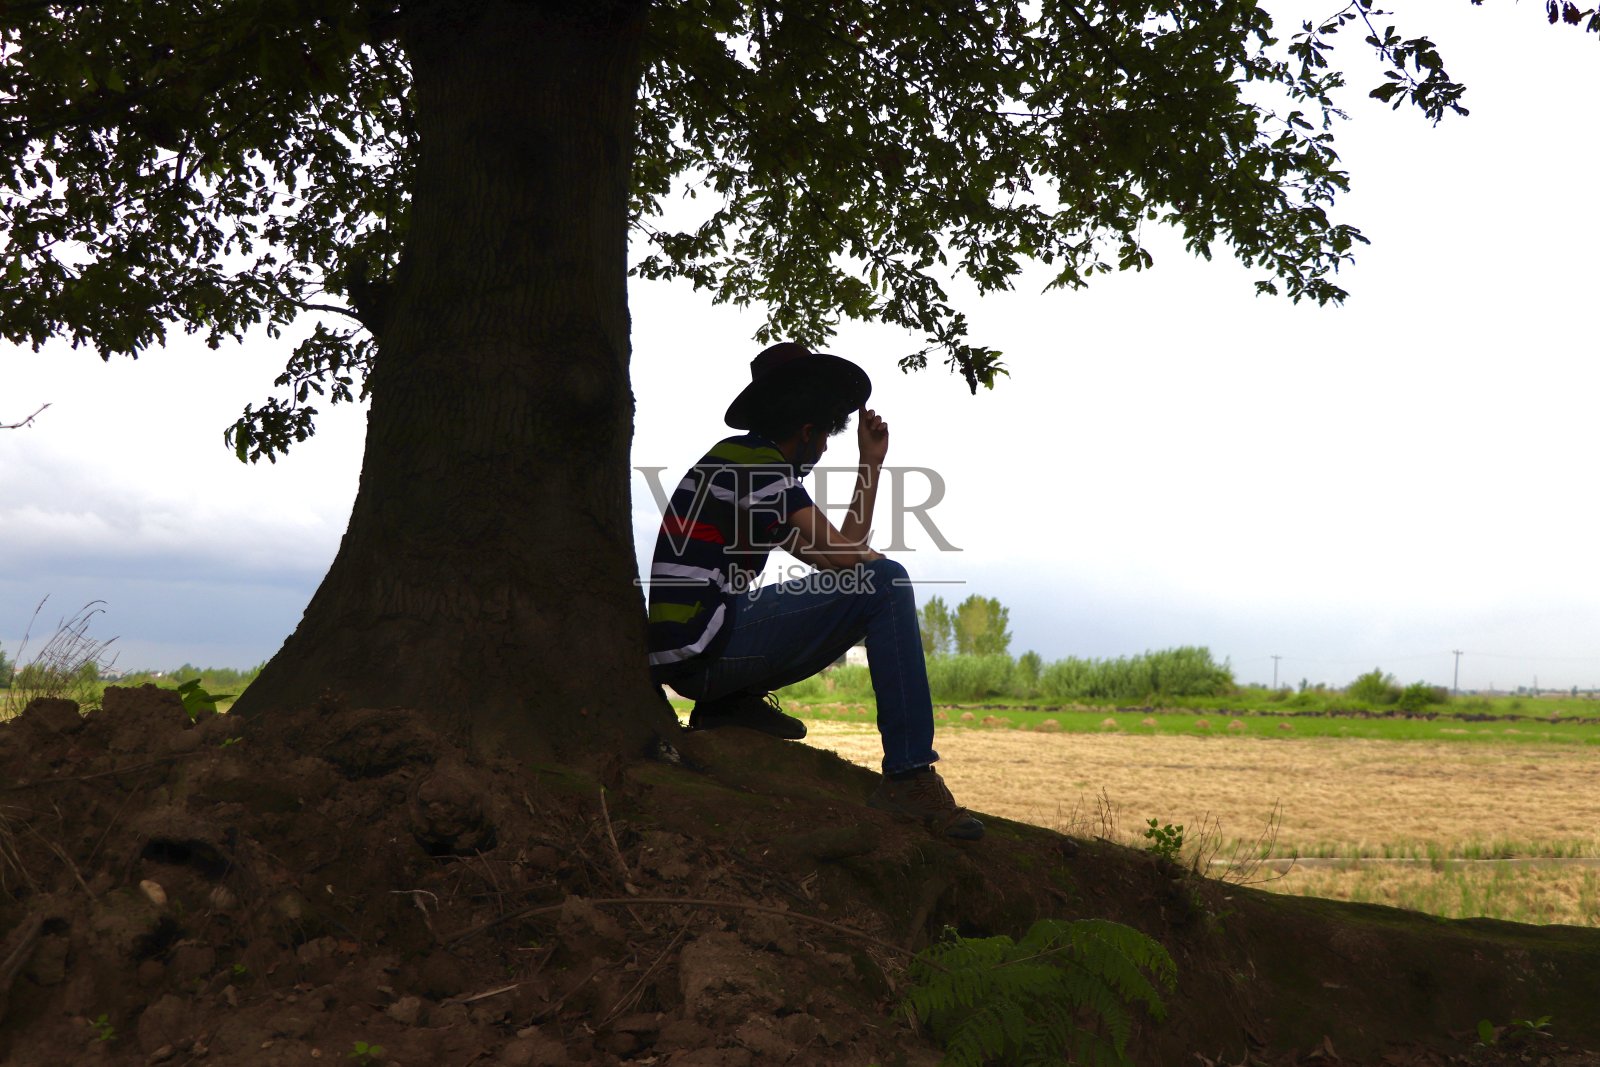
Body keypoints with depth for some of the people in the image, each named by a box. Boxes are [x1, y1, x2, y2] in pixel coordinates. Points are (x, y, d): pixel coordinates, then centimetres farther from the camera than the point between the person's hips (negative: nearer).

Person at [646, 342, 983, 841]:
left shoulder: (741, 457, 22)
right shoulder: (756, 462, -8)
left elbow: (843, 547, 20)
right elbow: (836, 554, -15)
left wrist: (872, 462, 21)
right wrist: (875, 562, 7)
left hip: (690, 657, 10)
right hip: (704, 646, -10)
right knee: (885, 584, -12)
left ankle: (734, 700, 10)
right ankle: (908, 776, -15)